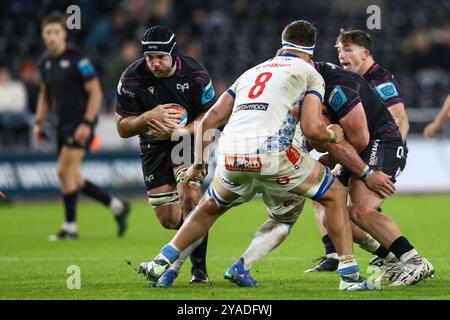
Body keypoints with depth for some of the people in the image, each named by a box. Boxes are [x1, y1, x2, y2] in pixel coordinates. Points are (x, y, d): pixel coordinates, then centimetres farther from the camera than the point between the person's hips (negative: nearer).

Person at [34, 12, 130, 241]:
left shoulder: (77, 59, -14)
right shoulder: (45, 62, 8)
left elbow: (96, 92, -14)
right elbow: (45, 95, 22)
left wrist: (87, 123, -20)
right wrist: (39, 123, 13)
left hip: (81, 123, -8)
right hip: (63, 123, 8)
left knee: (65, 171, -14)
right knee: (72, 178, 6)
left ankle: (70, 226, -6)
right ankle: (116, 206, 21)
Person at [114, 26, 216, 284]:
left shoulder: (195, 74, -18)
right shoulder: (132, 79, -18)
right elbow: (122, 128, -12)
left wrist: (180, 132, -27)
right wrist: (149, 117, -32)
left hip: (190, 140, -2)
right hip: (154, 146, 2)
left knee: (189, 197, -27)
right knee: (169, 219, -1)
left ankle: (199, 267, -17)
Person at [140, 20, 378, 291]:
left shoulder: (252, 72, 29)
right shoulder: (310, 74, 13)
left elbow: (209, 121, 26)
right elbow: (312, 129, -2)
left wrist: (199, 163, 38)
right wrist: (333, 135, 20)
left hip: (230, 157, 5)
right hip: (270, 154, -5)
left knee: (210, 207, 34)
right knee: (335, 195, 14)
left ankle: (160, 264, 31)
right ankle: (350, 275, 7)